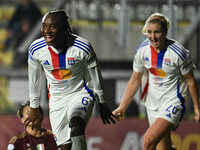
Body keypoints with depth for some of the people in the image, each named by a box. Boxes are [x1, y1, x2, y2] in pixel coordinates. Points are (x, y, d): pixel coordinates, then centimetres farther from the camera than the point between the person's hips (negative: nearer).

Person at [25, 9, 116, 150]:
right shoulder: (36, 49, -11)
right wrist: (34, 108, 16)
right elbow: (34, 80, 7)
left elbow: (96, 76, -3)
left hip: (81, 94, -4)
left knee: (76, 124, -35)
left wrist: (102, 104, 8)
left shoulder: (83, 47, -19)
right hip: (57, 99, 4)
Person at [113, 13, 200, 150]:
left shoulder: (178, 52, -19)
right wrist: (122, 107, 7)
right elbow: (135, 80, 8)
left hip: (173, 102, -5)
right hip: (153, 101, 6)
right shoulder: (143, 50, -5)